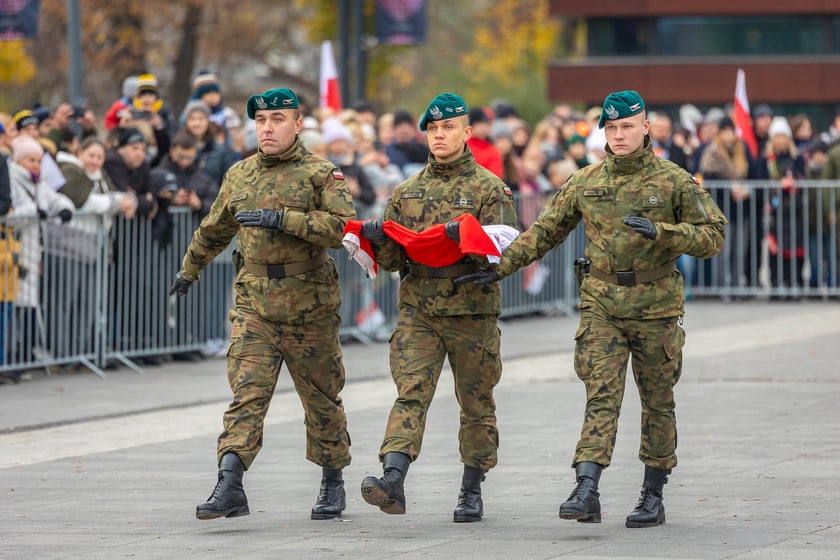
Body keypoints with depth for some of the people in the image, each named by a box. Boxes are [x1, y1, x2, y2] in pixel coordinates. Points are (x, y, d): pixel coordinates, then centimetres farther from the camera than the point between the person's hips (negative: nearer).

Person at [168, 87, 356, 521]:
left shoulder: (321, 174, -4)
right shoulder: (240, 175, 11)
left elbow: (343, 226, -20)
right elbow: (214, 230, 26)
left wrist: (283, 218, -24)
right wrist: (189, 270, 37)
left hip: (309, 306, -3)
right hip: (253, 303, 3)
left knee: (321, 398, 10)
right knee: (247, 392, -11)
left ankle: (333, 482, 28)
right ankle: (230, 485, -22)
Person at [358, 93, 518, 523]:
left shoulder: (489, 189, 1)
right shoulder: (407, 191, 13)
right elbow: (392, 259, 13)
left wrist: (466, 237, -25)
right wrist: (377, 241, -9)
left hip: (472, 310, -2)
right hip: (418, 309, 2)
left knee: (476, 403, 6)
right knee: (411, 392, -13)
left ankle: (472, 491, 17)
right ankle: (392, 481, -26)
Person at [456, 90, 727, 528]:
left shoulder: (674, 181, -3)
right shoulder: (586, 182, 6)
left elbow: (712, 236, -7)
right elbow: (545, 230, 14)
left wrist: (659, 231, -21)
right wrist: (500, 267, 7)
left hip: (655, 307, -1)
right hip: (601, 304, 1)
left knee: (657, 401, 8)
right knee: (601, 395, -10)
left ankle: (653, 496, 17)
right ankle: (586, 492, -20)